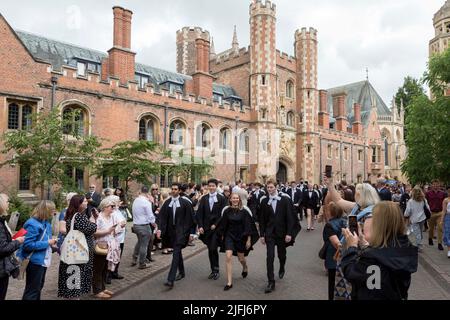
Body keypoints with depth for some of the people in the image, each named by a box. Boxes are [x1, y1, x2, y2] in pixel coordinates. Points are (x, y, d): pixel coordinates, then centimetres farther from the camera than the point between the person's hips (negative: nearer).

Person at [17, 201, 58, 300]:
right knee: (32, 289, 2)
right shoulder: (33, 224, -22)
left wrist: (51, 244, -2)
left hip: (42, 260, 9)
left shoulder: (45, 223, 6)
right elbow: (28, 245, -26)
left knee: (38, 286, 22)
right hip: (35, 261, -9)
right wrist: (47, 243, -21)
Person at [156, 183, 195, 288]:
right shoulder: (167, 203, 5)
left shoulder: (185, 203, -5)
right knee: (177, 252, 18)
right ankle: (181, 272, 37)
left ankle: (170, 280, -14)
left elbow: (189, 218, -3)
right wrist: (161, 229, -10)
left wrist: (187, 231, -6)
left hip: (181, 230, -5)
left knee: (176, 253, -12)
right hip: (171, 230, 5)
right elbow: (163, 217, 2)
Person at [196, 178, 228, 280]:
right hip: (206, 228, 4)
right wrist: (200, 226, -4)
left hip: (216, 228, -3)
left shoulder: (222, 198, -2)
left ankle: (216, 270, 8)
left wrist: (215, 225, -11)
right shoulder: (204, 198, 7)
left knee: (213, 249, -10)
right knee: (210, 250, 9)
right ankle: (213, 270, 20)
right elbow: (199, 213, 5)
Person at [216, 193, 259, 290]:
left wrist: (249, 239, -10)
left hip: (241, 237, -1)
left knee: (241, 258, 13)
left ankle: (245, 268, 50)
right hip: (229, 236, 1)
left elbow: (248, 226, -9)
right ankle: (229, 282, -3)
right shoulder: (226, 210, -3)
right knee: (228, 257, -12)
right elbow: (223, 225, 6)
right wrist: (222, 236, 9)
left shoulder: (244, 211, -10)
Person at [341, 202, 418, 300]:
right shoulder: (407, 249, -14)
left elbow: (350, 273, -18)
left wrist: (352, 247, -9)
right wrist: (369, 245, 2)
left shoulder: (371, 256, -34)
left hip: (372, 297, -5)